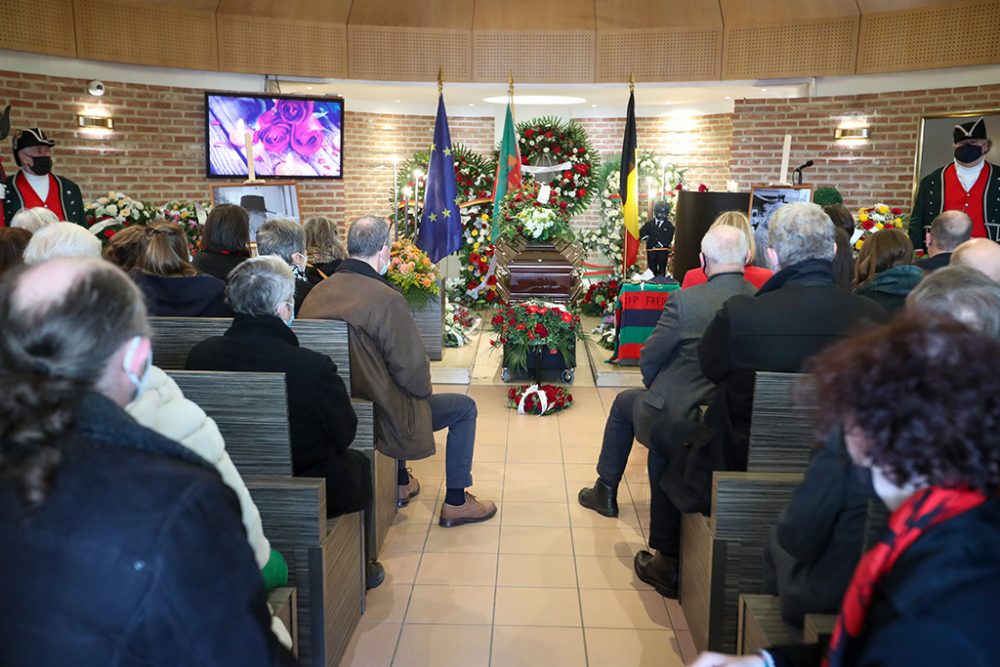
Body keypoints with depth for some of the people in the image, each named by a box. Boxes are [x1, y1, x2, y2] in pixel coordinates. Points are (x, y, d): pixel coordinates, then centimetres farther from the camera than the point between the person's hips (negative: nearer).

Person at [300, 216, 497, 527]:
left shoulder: (316, 293, -3)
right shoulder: (385, 299, -24)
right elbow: (411, 368, -20)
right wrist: (424, 389, 3)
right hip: (380, 418, -8)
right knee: (465, 408, 11)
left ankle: (401, 483, 45)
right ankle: (455, 503, 18)